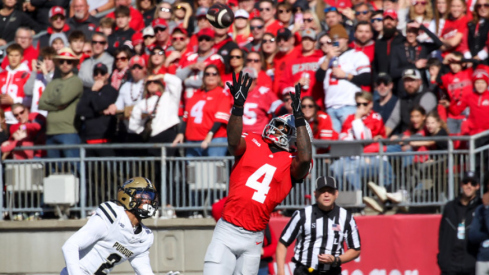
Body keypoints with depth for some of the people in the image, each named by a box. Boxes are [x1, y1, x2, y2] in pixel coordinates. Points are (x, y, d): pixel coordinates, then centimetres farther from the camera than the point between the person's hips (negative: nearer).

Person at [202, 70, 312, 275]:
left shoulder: (292, 163, 5)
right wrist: (238, 105, -28)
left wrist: (298, 116, -19)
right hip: (227, 230, -1)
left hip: (252, 239, 1)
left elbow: (305, 158, -18)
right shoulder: (251, 144, 8)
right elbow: (234, 142, -14)